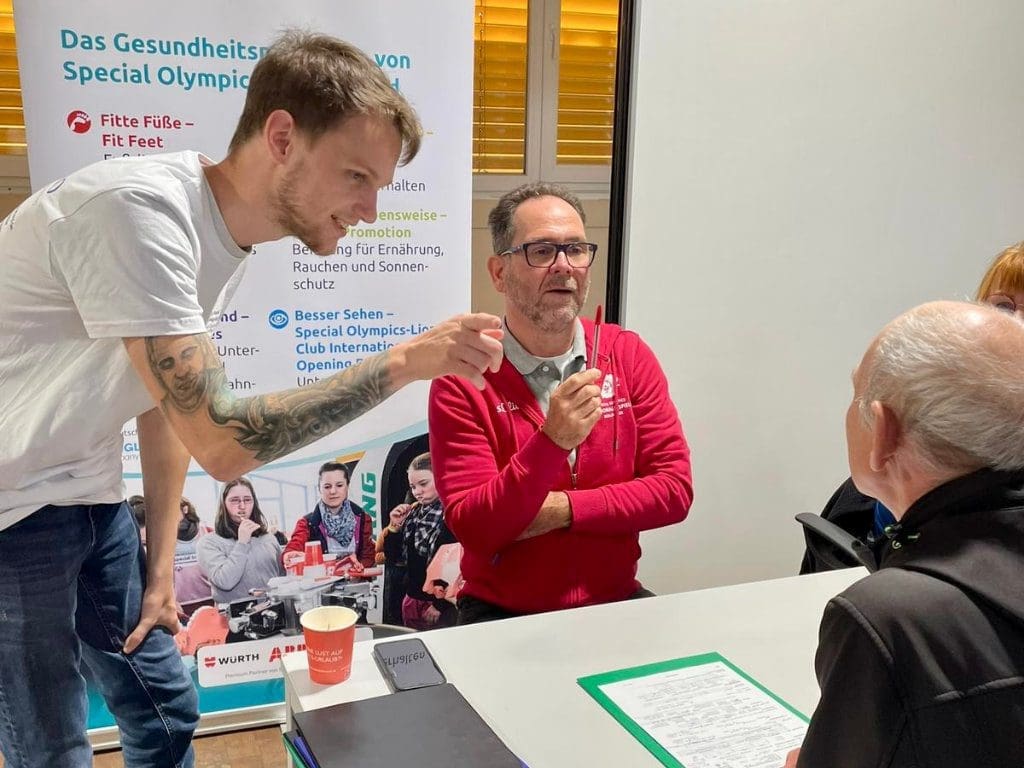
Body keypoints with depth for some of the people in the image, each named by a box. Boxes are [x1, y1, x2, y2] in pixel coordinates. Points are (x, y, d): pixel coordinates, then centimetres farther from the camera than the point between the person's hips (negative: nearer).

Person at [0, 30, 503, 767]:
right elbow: (220, 440, -32)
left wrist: (160, 566, 9)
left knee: (166, 707, 16)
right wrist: (405, 361, -30)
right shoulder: (141, 210, -29)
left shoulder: (224, 232, 0)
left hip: (90, 496, 8)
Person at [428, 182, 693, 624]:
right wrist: (551, 442, -28)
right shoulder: (463, 377, -9)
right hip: (502, 614, -3)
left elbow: (675, 489, -3)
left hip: (616, 601, 4)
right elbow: (472, 528, -15)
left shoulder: (629, 355, 2)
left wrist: (561, 508, -14)